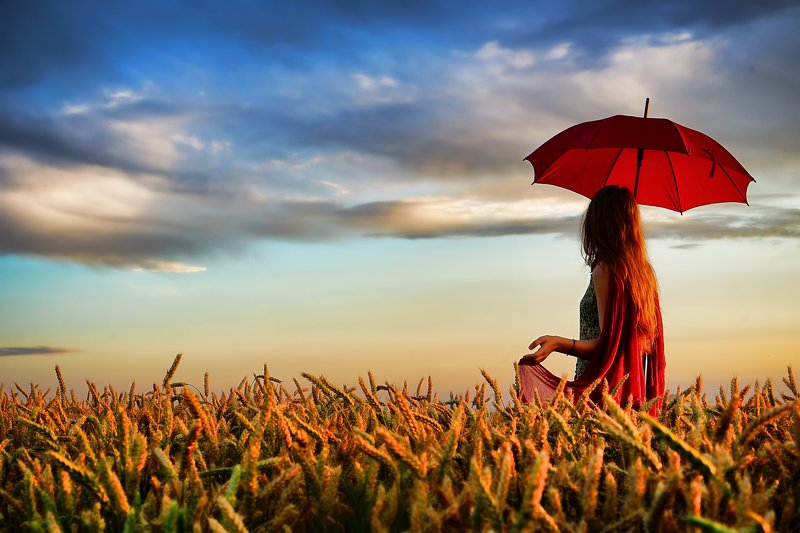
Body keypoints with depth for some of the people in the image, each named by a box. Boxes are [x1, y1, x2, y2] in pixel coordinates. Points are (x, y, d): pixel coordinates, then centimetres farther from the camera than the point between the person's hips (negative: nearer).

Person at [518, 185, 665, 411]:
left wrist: (558, 343, -26)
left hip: (600, 393, -9)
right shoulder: (644, 270, 12)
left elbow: (608, 344, -16)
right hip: (633, 392, 9)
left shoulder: (605, 269, -12)